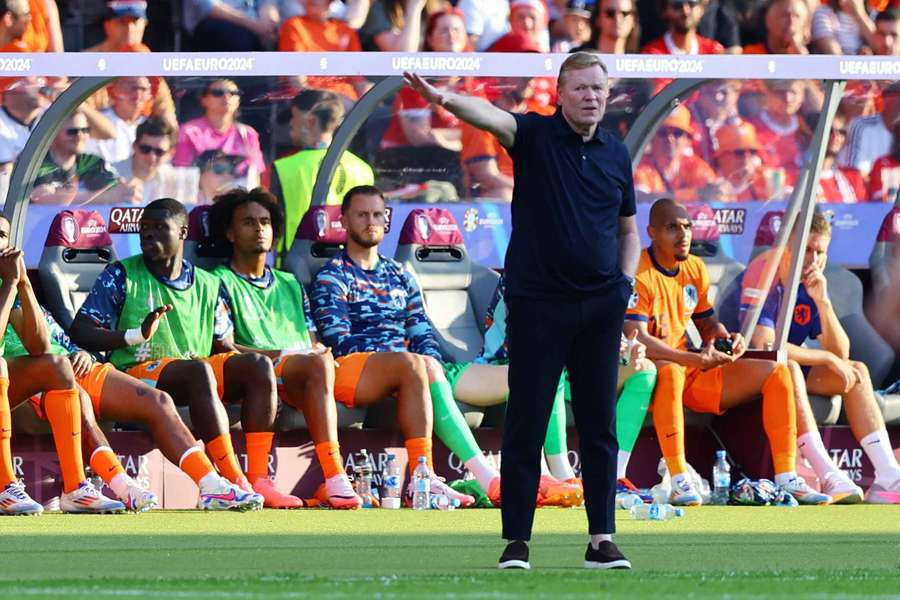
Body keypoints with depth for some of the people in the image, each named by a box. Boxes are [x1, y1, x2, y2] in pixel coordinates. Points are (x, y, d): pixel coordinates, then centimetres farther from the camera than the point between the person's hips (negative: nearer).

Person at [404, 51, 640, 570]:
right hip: (538, 302, -4)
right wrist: (446, 98, -44)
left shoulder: (616, 154, 10)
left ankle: (602, 539, 9)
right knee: (526, 424, -2)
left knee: (599, 424, 5)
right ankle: (517, 541, 2)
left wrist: (626, 279, 5)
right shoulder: (536, 135, -2)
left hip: (601, 306, 4)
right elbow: (492, 117, -24)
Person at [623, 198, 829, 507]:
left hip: (691, 375, 8)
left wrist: (725, 339, -5)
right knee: (669, 371, -44)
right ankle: (678, 482, -44)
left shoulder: (695, 268, 9)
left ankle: (786, 478, -5)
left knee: (776, 373, -2)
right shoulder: (640, 274, -17)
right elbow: (637, 340, -28)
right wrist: (700, 360, -33)